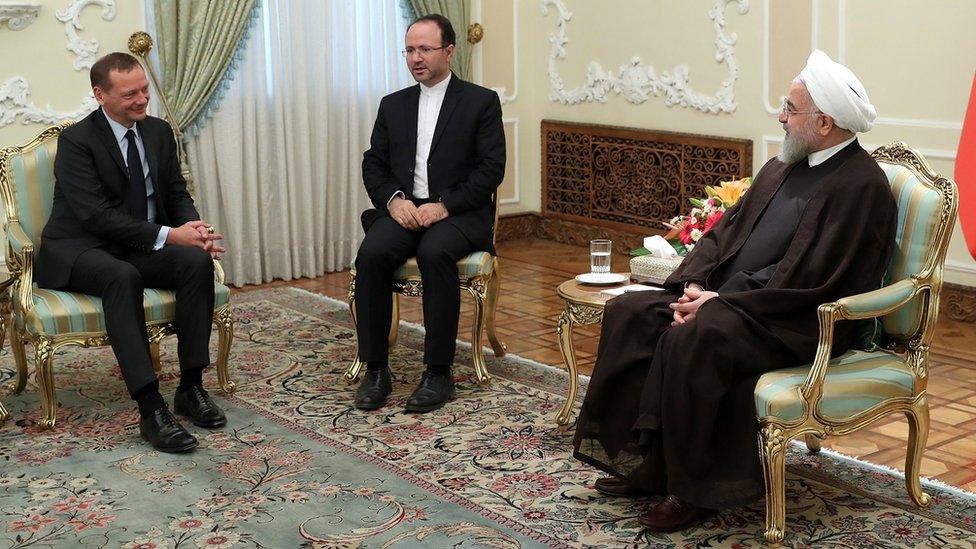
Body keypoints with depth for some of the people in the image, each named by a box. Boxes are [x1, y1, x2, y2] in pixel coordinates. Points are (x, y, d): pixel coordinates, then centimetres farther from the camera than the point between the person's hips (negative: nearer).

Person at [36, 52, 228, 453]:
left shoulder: (159, 131, 8)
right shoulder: (75, 141, -12)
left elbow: (177, 194, 10)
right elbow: (96, 214, -21)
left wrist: (192, 227, -14)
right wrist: (167, 236, -28)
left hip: (142, 249, 6)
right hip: (80, 250, -5)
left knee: (198, 261, -25)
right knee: (123, 277, -39)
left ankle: (191, 388, -19)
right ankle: (150, 408, -41)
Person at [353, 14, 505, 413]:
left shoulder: (481, 102, 4)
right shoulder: (393, 105, 17)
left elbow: (491, 170, -4)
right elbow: (373, 165, 14)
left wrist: (444, 205, -16)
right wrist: (394, 199, -8)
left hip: (458, 213, -3)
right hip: (402, 210, 4)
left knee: (434, 254, -36)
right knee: (371, 253, -28)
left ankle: (438, 373, -26)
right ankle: (375, 370, -19)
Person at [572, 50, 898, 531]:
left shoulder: (861, 187, -13)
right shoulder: (781, 168, 15)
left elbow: (809, 281, -20)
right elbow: (724, 232, 15)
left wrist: (722, 302, -19)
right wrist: (693, 285, -3)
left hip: (797, 323, -9)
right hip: (728, 298, 9)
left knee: (692, 339, -32)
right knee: (629, 312, -5)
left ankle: (693, 489, -16)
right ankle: (642, 463, -3)